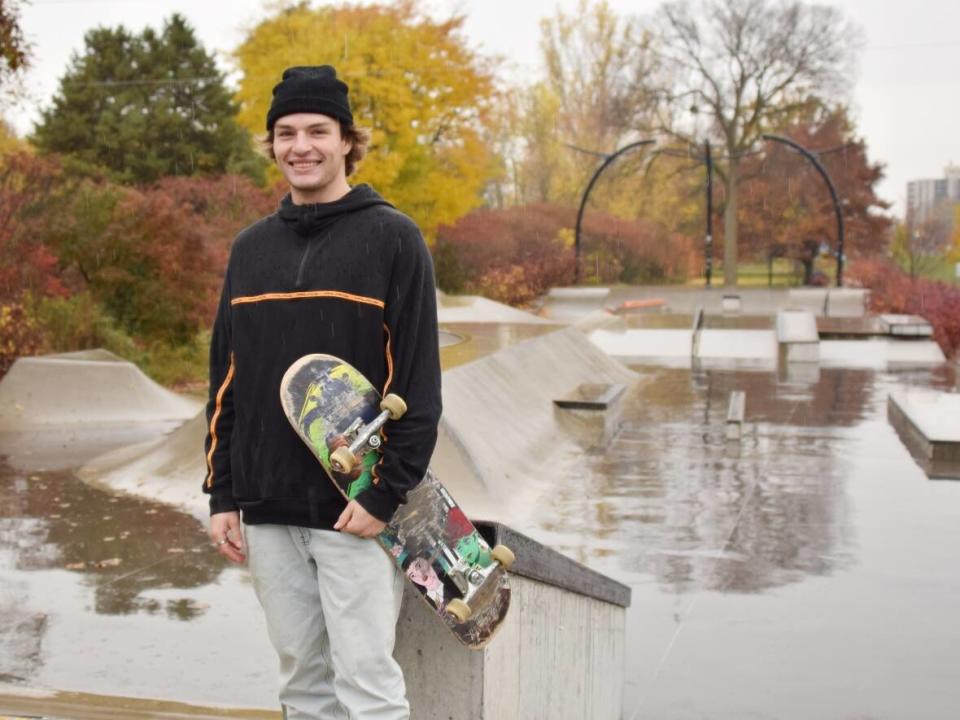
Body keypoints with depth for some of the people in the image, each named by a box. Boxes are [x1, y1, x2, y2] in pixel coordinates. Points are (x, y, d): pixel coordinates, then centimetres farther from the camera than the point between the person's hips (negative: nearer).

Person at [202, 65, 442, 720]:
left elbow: (419, 379, -8)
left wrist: (387, 493, -14)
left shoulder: (392, 238, -4)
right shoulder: (251, 247, 12)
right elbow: (226, 378, 14)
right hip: (265, 510, 5)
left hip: (354, 508, -5)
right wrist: (223, 494, 9)